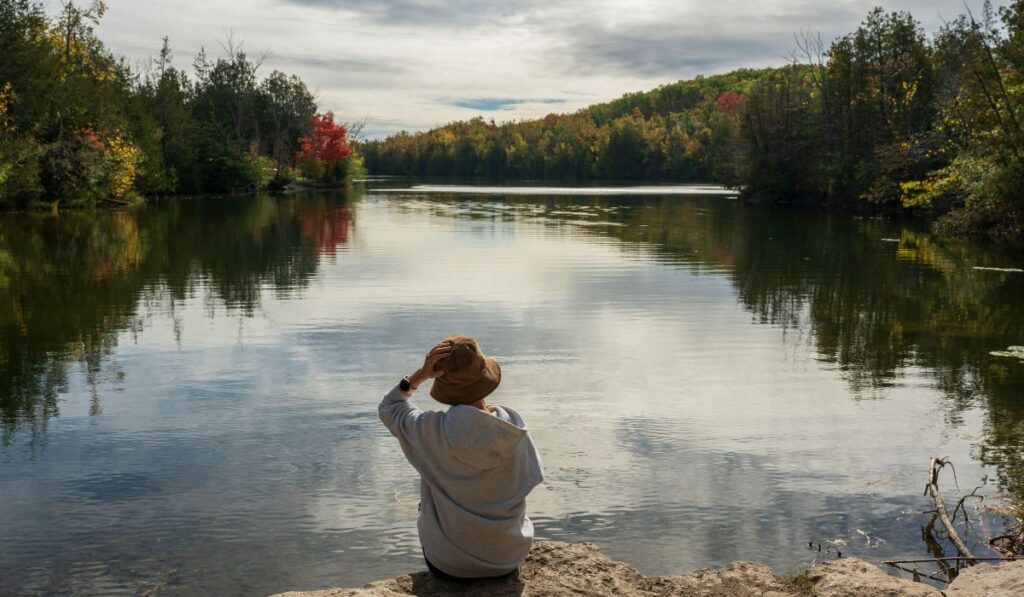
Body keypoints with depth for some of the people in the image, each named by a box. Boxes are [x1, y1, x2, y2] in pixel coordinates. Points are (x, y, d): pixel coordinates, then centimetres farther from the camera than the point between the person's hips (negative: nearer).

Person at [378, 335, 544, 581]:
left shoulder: (432, 429, -21)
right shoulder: (513, 425, -15)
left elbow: (388, 408, -1)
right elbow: (529, 478, 0)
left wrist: (420, 375, -14)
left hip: (450, 563, -1)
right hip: (509, 557, 1)